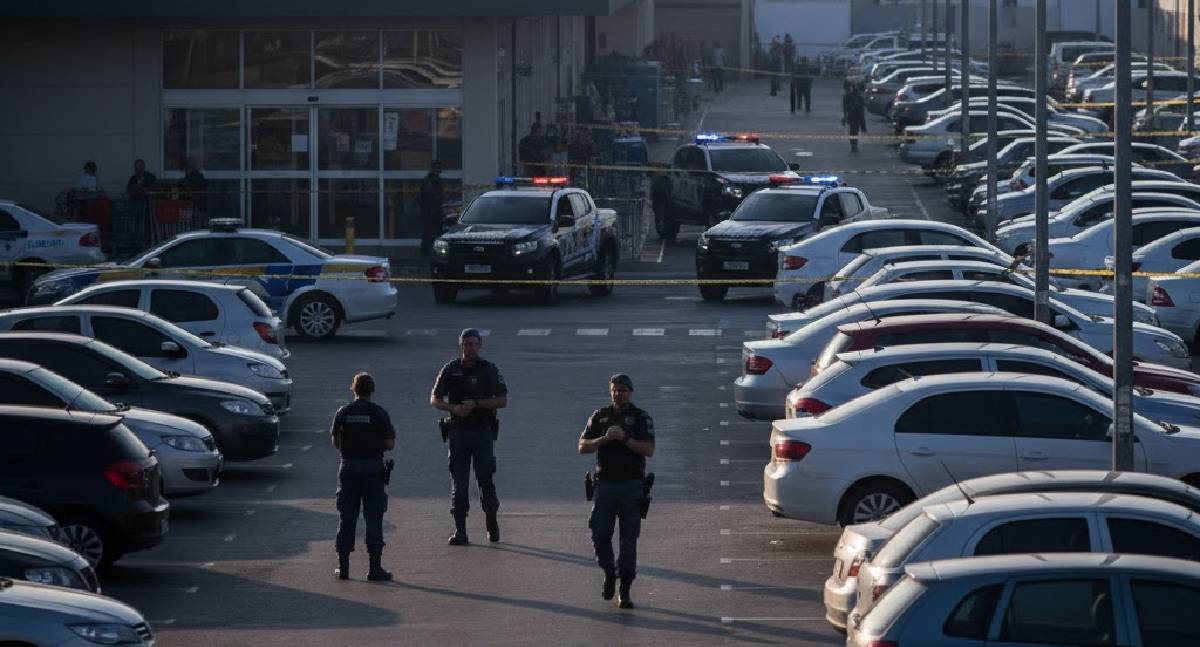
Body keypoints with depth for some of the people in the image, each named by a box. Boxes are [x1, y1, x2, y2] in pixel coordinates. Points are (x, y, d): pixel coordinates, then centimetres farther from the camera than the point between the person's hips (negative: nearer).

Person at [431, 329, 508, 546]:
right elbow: (435, 399, 7)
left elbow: (502, 401, -1)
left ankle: (492, 523, 25)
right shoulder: (450, 370, 6)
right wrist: (454, 408, -12)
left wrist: (476, 404, -14)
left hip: (483, 432, -1)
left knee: (485, 479, 2)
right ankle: (460, 531, -3)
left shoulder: (489, 370, 1)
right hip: (458, 431, 1)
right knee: (458, 482, -3)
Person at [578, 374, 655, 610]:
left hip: (632, 486, -2)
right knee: (599, 535, -4)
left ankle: (625, 591, 1)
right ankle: (609, 574, 21)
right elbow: (583, 446, 4)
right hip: (604, 484, 2)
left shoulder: (642, 418, 2)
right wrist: (605, 439, -12)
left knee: (629, 540, -2)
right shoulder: (599, 416, 10)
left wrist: (625, 438, -18)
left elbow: (649, 450, -8)